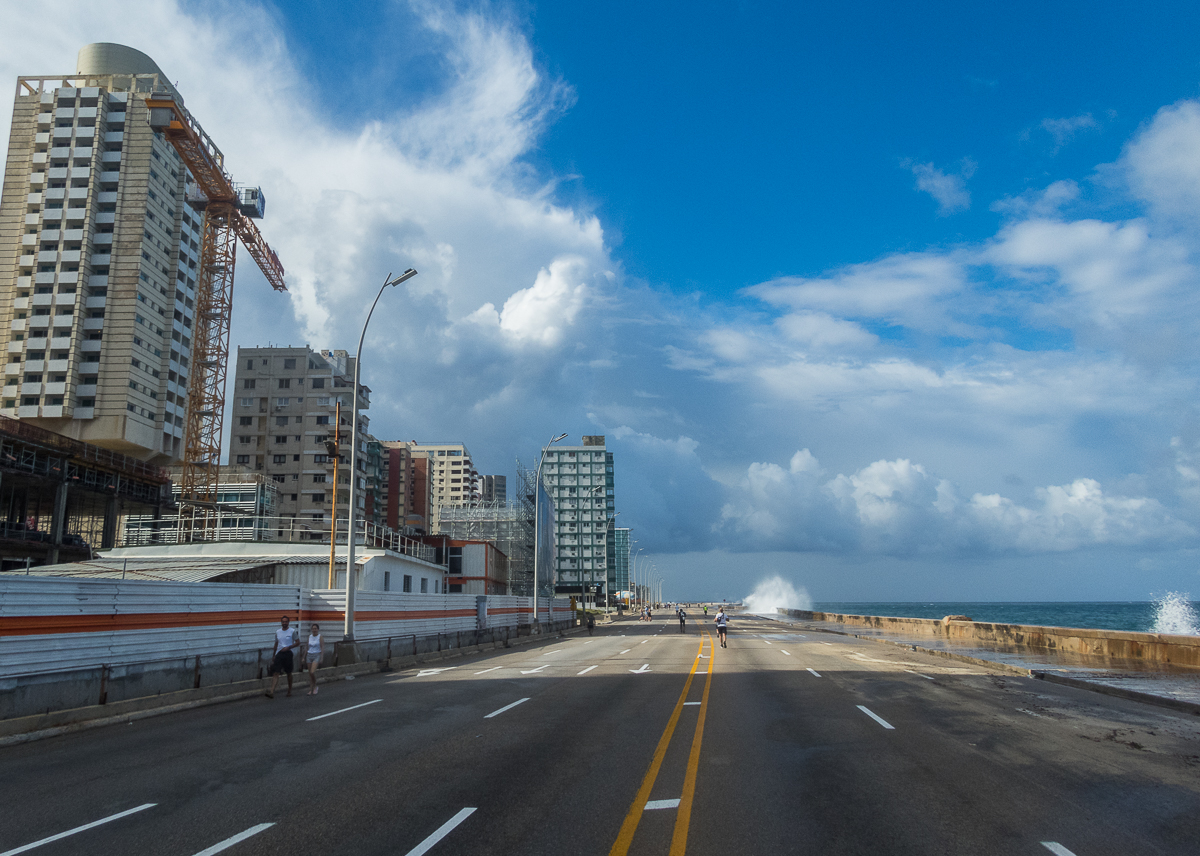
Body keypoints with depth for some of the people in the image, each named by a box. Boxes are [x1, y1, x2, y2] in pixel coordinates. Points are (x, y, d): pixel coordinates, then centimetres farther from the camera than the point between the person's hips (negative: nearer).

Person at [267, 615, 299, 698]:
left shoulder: (292, 631, -3)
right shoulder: (277, 632, 10)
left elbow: (298, 643, -3)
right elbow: (276, 644, 20)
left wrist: (288, 647, -15)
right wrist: (273, 655, 19)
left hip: (288, 653, -3)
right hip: (279, 653, 3)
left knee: (289, 673, 8)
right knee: (275, 672, -9)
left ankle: (289, 690, 24)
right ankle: (272, 692, -18)